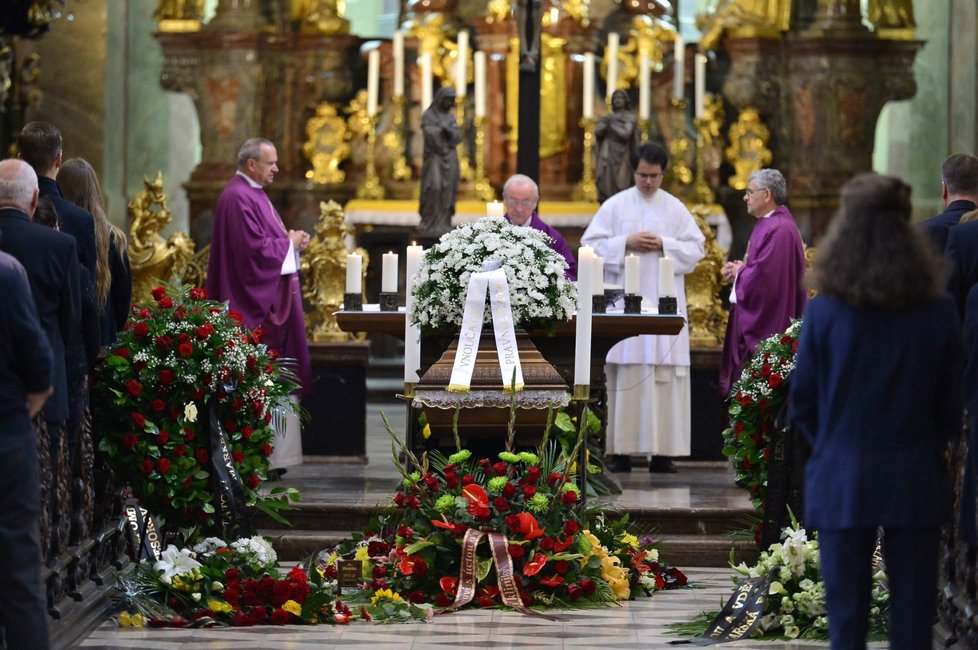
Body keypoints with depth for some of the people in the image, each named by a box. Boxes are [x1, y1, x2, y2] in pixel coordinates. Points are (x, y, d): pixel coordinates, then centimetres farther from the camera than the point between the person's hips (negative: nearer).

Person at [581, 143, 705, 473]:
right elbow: (591, 245, 4)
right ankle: (620, 450, -5)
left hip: (664, 302, 1)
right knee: (624, 376, -6)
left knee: (665, 373, -5)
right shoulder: (615, 206, 8)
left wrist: (664, 245, -8)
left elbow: (696, 248, 7)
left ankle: (662, 451, -4)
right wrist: (626, 244, -9)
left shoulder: (676, 209, 11)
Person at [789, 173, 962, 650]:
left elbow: (802, 402, -3)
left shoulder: (823, 315, -10)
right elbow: (951, 405, -1)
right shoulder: (938, 315, -8)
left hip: (842, 485, 0)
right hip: (916, 483, 0)